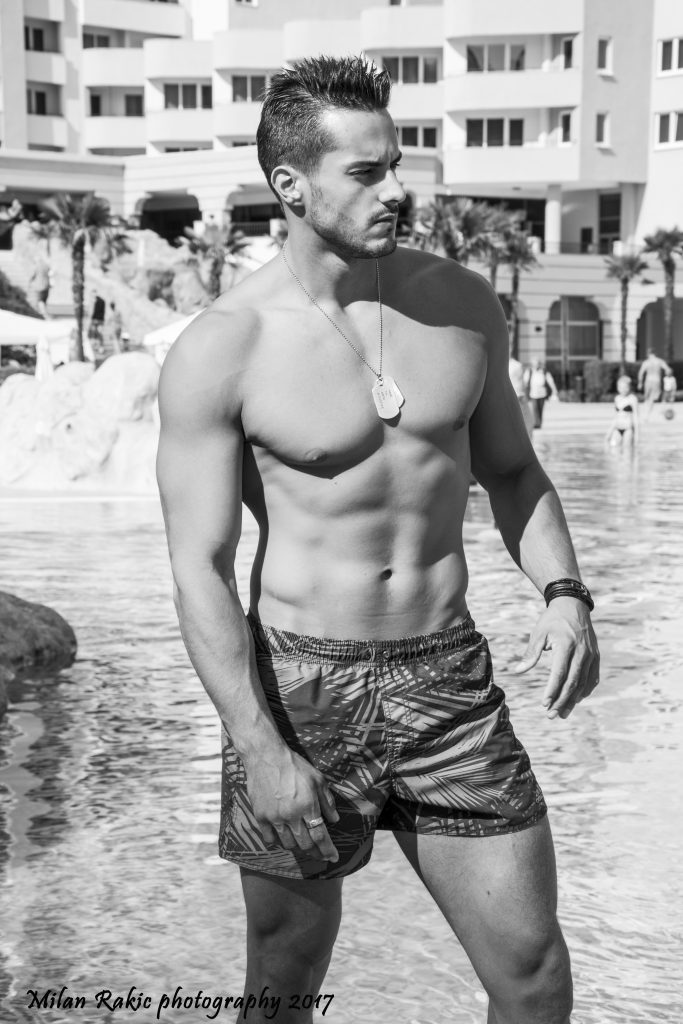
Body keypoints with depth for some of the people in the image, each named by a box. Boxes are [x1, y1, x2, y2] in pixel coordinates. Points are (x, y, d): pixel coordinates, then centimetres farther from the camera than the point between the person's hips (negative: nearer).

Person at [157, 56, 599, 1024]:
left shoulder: (464, 305, 3)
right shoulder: (218, 353, -10)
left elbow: (511, 471, 16)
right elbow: (200, 571, -11)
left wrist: (565, 594, -2)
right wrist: (260, 750, -18)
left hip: (449, 677, 3)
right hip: (297, 683, -3)